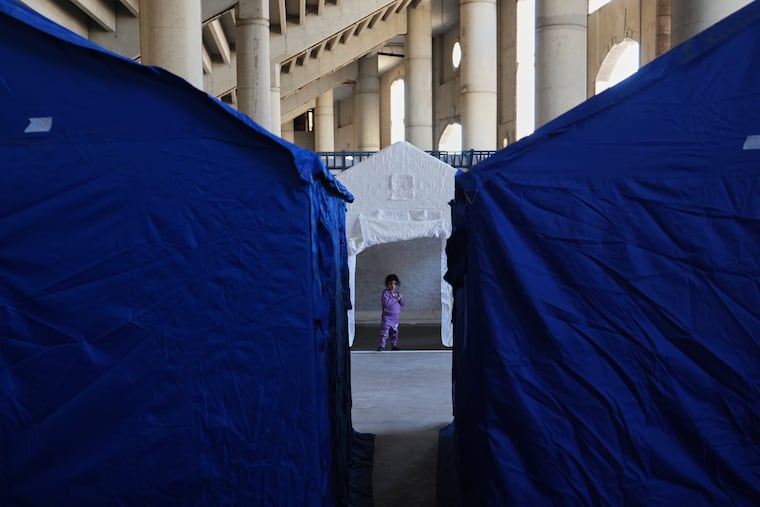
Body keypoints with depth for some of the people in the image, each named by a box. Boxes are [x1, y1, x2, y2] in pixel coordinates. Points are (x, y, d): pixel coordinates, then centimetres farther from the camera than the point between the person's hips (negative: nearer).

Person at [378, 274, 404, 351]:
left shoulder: (397, 293, 10)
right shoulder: (386, 292, -8)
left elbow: (402, 304, 10)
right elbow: (386, 302, -24)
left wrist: (400, 299, -11)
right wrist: (396, 299, -17)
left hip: (395, 317, 6)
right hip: (387, 316, -6)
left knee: (395, 332, 13)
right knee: (385, 332, -8)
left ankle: (394, 345, 24)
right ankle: (382, 346, -4)